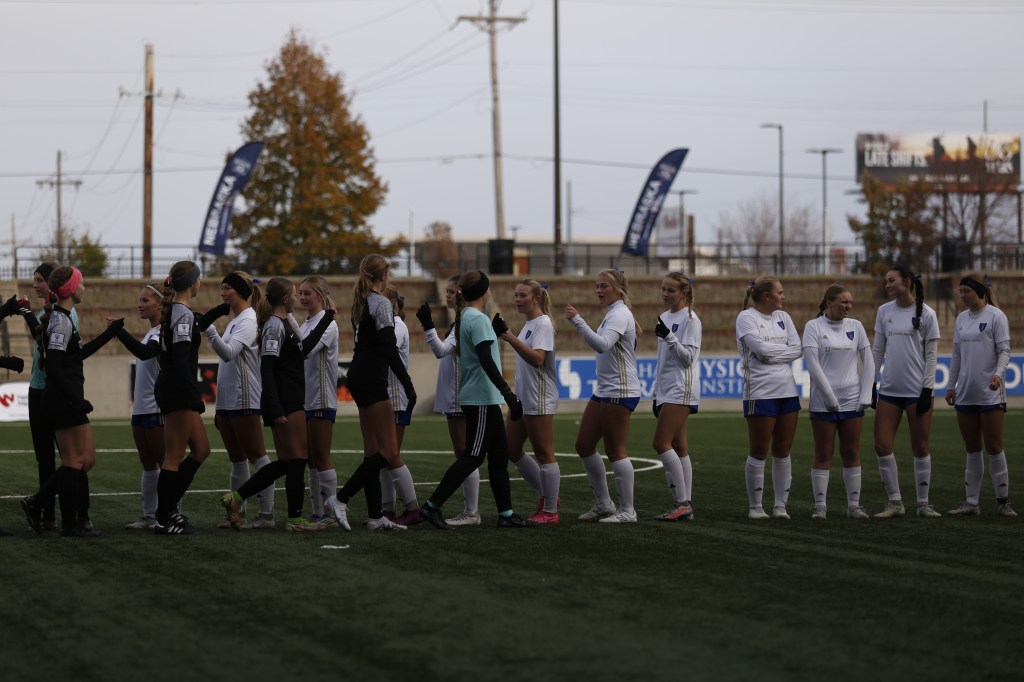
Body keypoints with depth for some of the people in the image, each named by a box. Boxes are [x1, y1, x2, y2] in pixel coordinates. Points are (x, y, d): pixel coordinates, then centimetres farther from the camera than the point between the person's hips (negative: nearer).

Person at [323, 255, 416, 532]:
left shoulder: (360, 302, 15)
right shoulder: (381, 303, -11)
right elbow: (389, 349, -18)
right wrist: (408, 386, -18)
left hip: (358, 375, 10)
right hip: (372, 378, -10)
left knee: (373, 450, 9)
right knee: (388, 452, -9)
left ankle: (375, 515, 8)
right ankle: (340, 499, -15)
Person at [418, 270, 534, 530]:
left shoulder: (464, 317, 13)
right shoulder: (479, 320, -15)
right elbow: (486, 361, -22)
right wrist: (508, 394, -24)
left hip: (481, 400, 10)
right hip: (482, 398, -10)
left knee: (499, 456, 10)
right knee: (473, 457, -7)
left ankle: (506, 513, 12)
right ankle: (432, 506, -7)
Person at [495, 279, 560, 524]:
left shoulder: (543, 324, -12)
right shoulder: (528, 325, 16)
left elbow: (537, 358, -26)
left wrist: (512, 339, -33)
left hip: (539, 400, -10)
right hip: (522, 399, 10)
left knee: (544, 454, -5)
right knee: (510, 450, 11)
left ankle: (550, 511, 1)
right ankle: (546, 495, 21)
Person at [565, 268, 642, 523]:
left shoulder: (620, 314, -14)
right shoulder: (612, 314, 16)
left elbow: (602, 345, -31)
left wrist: (577, 321, -35)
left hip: (620, 392, -10)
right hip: (603, 391, 10)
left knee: (615, 450, -6)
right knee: (584, 445, 9)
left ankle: (627, 510, 1)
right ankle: (603, 504, 17)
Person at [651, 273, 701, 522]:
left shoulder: (690, 320, -7)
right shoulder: (665, 318, 17)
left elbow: (689, 356, -14)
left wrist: (668, 336, -24)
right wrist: (656, 393, 21)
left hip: (682, 389, -8)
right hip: (666, 390, 8)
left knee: (662, 443, -14)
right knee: (678, 448, 6)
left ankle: (682, 503, -11)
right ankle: (684, 505, 6)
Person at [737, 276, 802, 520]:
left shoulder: (783, 317, 13)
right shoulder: (746, 318, -4)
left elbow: (798, 350, 3)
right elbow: (761, 348, -17)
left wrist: (772, 353, -8)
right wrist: (785, 349, -3)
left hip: (787, 390, 6)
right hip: (760, 392, -6)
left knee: (783, 451, 6)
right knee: (759, 452, -2)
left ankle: (781, 505, 13)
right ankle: (755, 506, 6)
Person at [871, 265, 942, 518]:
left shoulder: (926, 314, -3)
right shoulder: (884, 311, 8)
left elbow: (931, 355, -3)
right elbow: (877, 351, 13)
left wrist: (927, 389, -10)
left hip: (917, 391, -4)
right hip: (889, 390, 4)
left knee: (920, 448, 2)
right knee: (882, 446, -2)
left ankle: (923, 503, 12)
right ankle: (895, 502, 8)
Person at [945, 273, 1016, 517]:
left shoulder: (995, 316, -6)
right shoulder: (961, 319, 13)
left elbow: (1004, 350, -10)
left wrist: (998, 373, -26)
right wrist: (951, 386, 15)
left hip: (990, 394, -6)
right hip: (965, 394, 6)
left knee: (994, 448, -4)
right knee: (972, 449, 8)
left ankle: (1003, 501, 4)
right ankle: (972, 502, 11)